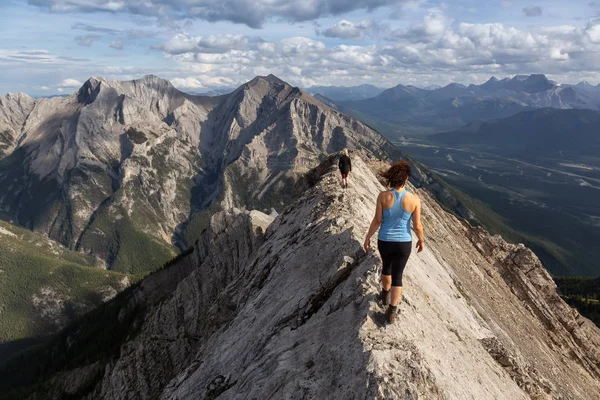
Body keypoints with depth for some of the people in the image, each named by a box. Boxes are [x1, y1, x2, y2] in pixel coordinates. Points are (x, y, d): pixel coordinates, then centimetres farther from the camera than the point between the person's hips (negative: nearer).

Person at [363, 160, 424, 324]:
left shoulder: (383, 196, -18)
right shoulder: (414, 199, -17)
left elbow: (377, 221, -11)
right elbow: (417, 225, -9)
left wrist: (368, 237, 4)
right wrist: (421, 240, 10)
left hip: (385, 241, 1)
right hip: (404, 243, -1)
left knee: (386, 266, 29)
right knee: (397, 275, 13)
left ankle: (385, 295, 50)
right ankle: (392, 311, 12)